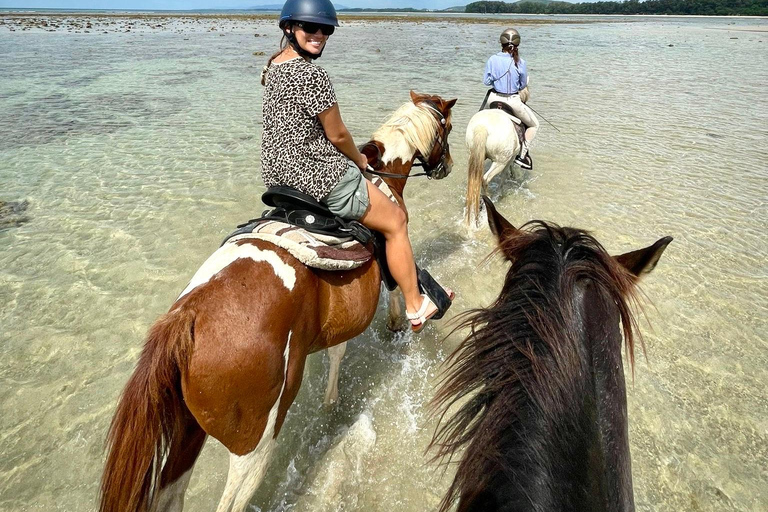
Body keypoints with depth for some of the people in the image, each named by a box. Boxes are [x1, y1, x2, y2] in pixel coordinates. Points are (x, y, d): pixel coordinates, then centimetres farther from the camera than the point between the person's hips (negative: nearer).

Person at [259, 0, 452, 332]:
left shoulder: (274, 65, 8)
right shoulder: (311, 74, -21)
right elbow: (337, 135, -15)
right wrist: (360, 160, 6)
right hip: (320, 177, -10)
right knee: (395, 221, 7)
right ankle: (415, 308, 17)